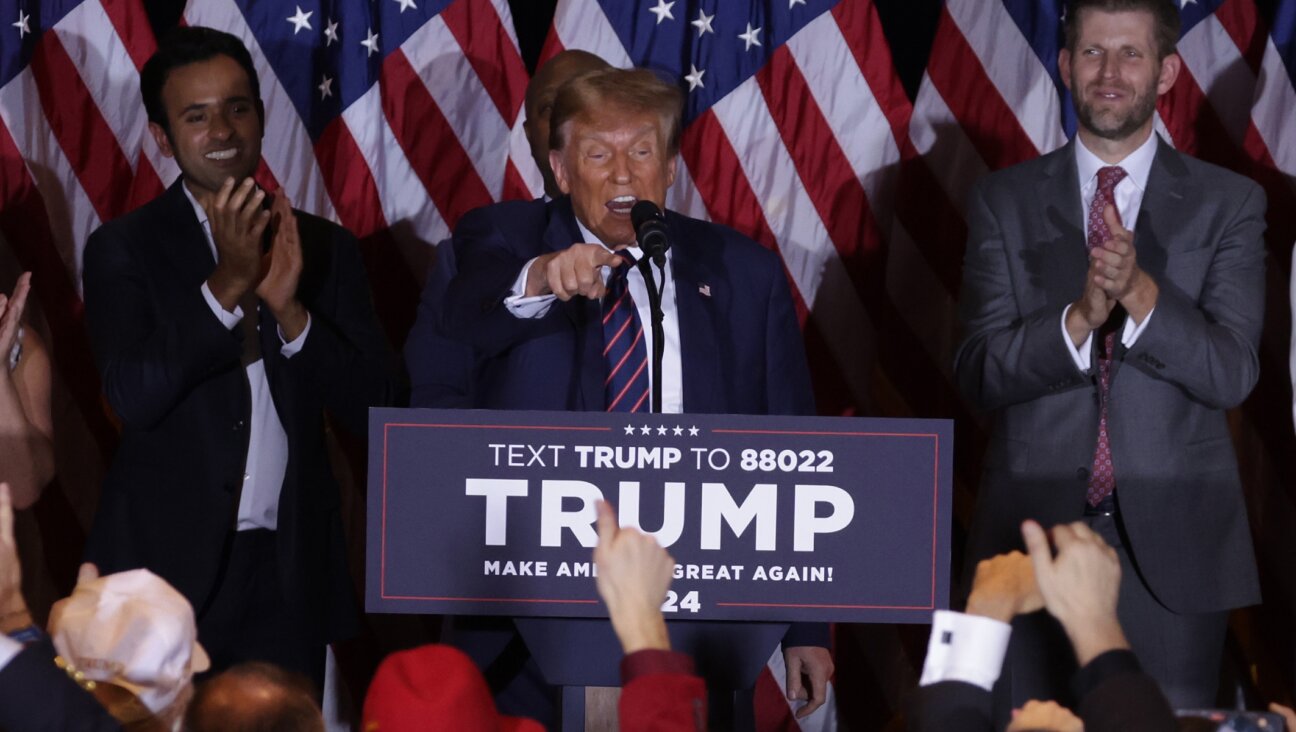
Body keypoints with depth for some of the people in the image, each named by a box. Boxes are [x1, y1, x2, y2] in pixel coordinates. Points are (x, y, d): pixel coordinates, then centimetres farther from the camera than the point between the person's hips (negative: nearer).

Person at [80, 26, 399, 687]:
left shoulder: (324, 248, 8)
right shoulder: (124, 249, 0)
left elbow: (372, 409, 3)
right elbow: (133, 395, -13)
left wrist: (289, 309, -12)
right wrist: (228, 281, -20)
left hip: (289, 576, 3)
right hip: (168, 563, -2)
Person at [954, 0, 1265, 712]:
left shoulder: (1227, 204, 4)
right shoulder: (1003, 200, 6)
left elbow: (1231, 373, -6)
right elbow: (979, 372, -3)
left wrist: (1140, 293, -23)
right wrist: (1080, 319, -21)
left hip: (1172, 545, -1)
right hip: (1033, 527, 1)